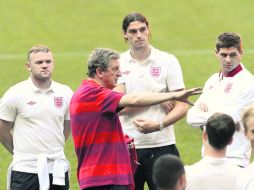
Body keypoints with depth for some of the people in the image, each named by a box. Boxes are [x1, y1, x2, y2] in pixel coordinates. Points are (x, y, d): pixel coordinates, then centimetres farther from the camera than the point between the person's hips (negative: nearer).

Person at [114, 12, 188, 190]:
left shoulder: (167, 61, 2)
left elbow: (182, 107, -4)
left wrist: (158, 126, -20)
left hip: (162, 145, -1)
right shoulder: (118, 63, 6)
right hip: (127, 147, 1)